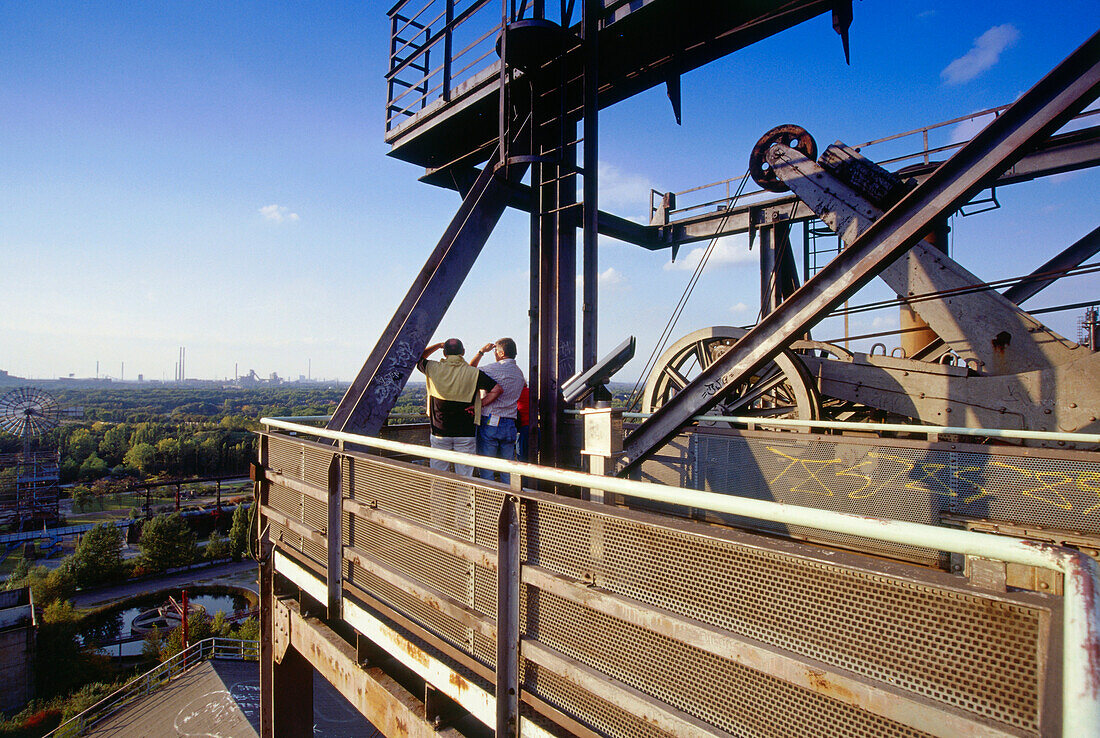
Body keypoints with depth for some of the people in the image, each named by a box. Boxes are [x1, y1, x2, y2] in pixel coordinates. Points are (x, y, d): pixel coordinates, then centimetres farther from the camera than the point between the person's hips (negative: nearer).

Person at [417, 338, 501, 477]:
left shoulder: (434, 369, -3)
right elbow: (498, 389, -11)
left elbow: (418, 358, 18)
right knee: (464, 477, 6)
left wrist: (438, 345, 15)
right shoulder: (474, 373, -7)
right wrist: (479, 404, -5)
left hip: (440, 432, 1)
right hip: (466, 433, -1)